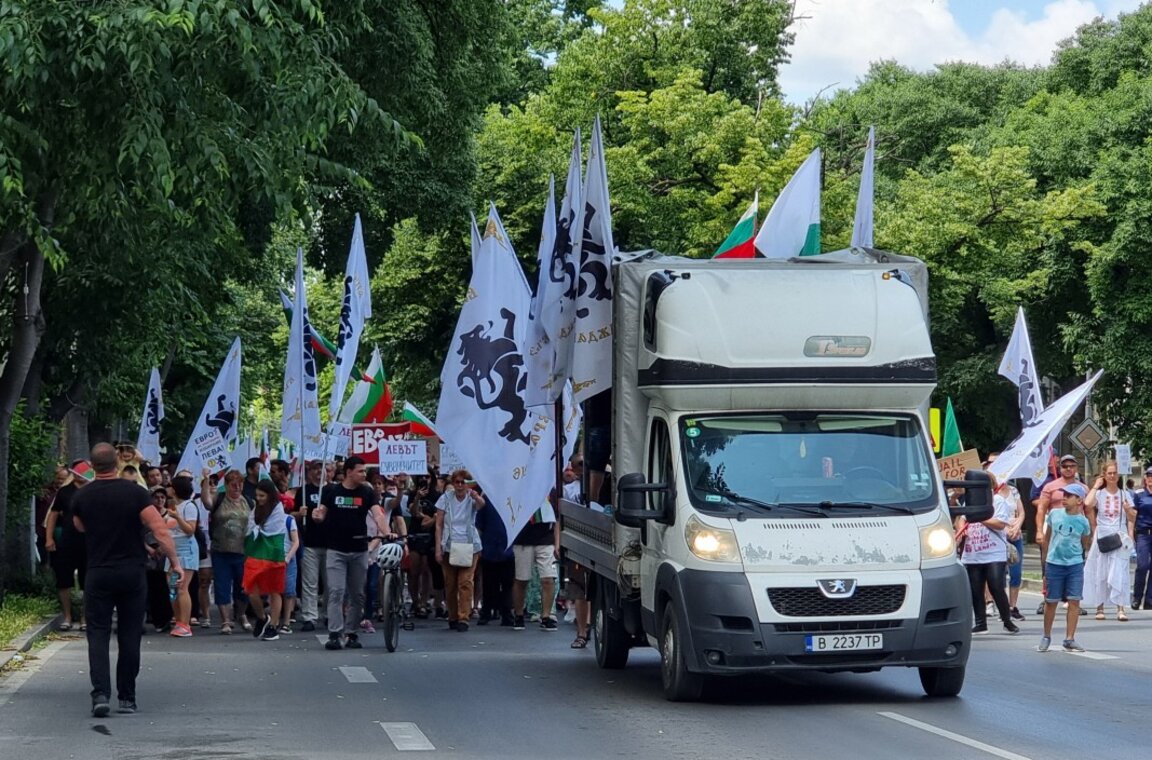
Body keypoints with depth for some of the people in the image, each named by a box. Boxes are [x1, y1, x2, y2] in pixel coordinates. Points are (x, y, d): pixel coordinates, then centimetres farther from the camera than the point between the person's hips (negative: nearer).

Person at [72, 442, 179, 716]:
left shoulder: (82, 498, -1)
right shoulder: (135, 493, -7)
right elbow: (160, 530, -13)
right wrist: (175, 561, -5)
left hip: (98, 573, 0)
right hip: (132, 572, 0)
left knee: (98, 634, 2)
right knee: (130, 636, 8)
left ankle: (100, 693, -15)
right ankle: (127, 698, 11)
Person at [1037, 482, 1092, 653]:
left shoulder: (1083, 521, -3)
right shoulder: (1054, 514, -1)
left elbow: (1085, 545, 12)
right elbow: (1047, 537, 12)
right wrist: (1048, 553, 13)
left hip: (1075, 565, 0)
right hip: (1054, 564, 1)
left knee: (1074, 600, -4)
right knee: (1051, 601, 6)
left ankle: (1070, 639, 2)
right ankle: (1046, 637, 20)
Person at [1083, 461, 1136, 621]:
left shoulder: (1125, 494, 8)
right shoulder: (1099, 494, 2)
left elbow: (1132, 517, 10)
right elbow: (1088, 504, -19)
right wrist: (1095, 486, -9)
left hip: (1119, 537, 0)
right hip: (1102, 536, 0)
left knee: (1119, 573, -7)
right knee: (1100, 572, 3)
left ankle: (1120, 609, -11)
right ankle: (1100, 607, 10)